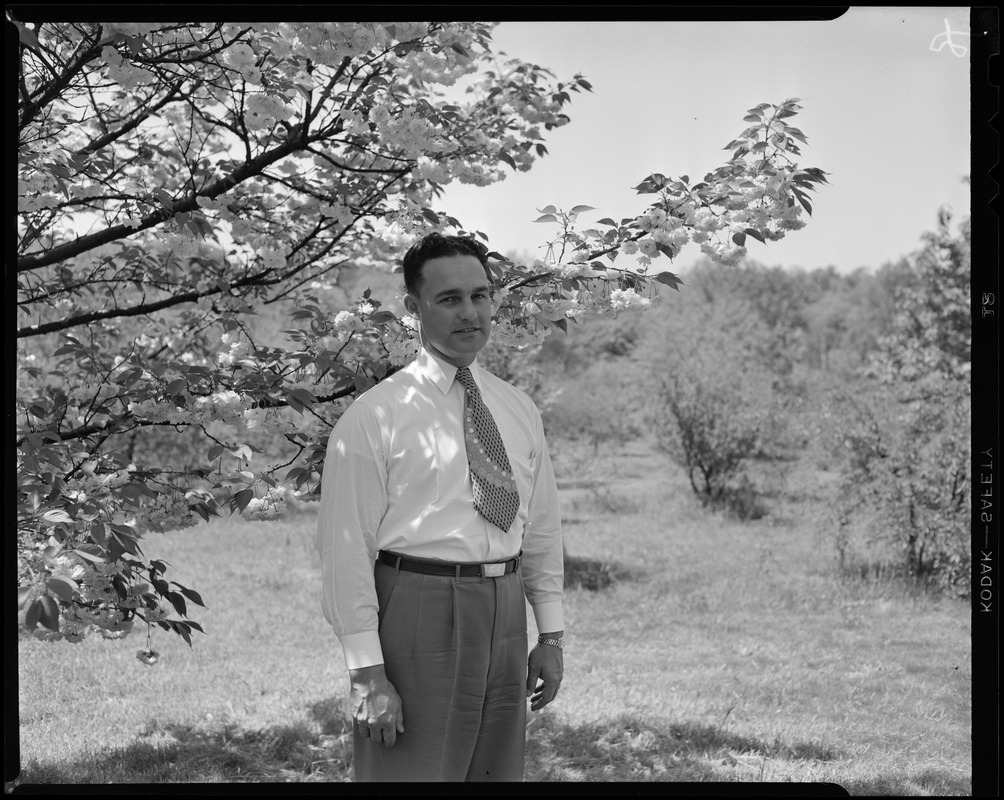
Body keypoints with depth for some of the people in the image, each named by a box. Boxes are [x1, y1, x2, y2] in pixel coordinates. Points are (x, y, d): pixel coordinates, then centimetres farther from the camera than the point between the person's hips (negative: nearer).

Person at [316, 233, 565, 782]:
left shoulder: (518, 411, 12)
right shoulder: (374, 417, -6)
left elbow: (541, 528, 16)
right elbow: (347, 548, -10)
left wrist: (551, 635, 10)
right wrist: (366, 669, -14)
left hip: (503, 615, 6)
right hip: (418, 611, -5)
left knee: (498, 772, 13)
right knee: (412, 772, -3)